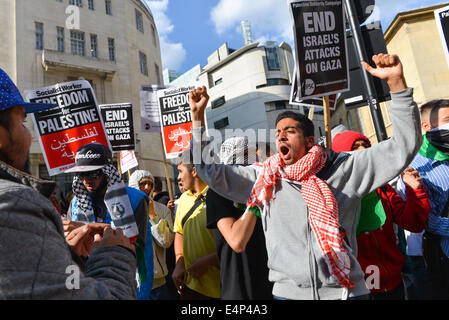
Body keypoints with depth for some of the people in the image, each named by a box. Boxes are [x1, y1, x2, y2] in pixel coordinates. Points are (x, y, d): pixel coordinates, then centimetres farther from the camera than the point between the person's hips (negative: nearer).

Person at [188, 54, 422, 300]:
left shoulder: (345, 168, -1)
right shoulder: (264, 177, 2)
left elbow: (403, 148, -2)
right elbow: (210, 170, 2)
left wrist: (396, 82, -12)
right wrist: (198, 116, -2)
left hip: (347, 291, 0)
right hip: (287, 291, 1)